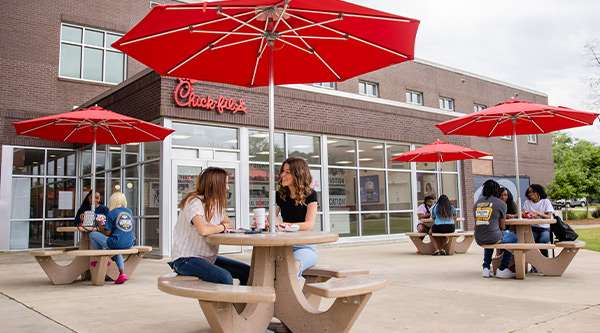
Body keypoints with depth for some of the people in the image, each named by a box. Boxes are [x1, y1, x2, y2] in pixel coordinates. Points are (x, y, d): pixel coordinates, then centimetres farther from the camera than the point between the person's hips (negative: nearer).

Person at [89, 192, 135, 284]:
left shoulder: (112, 213, -6)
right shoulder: (129, 211, 10)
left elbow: (107, 233, -8)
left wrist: (100, 227, 12)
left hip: (117, 243, -6)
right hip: (129, 245, 6)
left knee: (92, 234, 10)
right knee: (115, 248, 39)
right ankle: (122, 273, 21)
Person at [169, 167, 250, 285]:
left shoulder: (217, 204, 10)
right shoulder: (194, 202, -18)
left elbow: (230, 225, 8)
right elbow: (203, 230, -33)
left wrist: (215, 228, -14)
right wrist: (222, 227, -12)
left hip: (209, 258, 9)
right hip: (185, 259, -9)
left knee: (247, 272, -1)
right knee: (225, 277, -30)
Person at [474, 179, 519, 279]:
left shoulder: (477, 203, 11)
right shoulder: (501, 203, -3)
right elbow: (502, 226, 3)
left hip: (479, 240, 5)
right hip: (494, 239, -5)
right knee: (514, 237, 26)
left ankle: (486, 268, 33)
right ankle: (502, 269, 21)